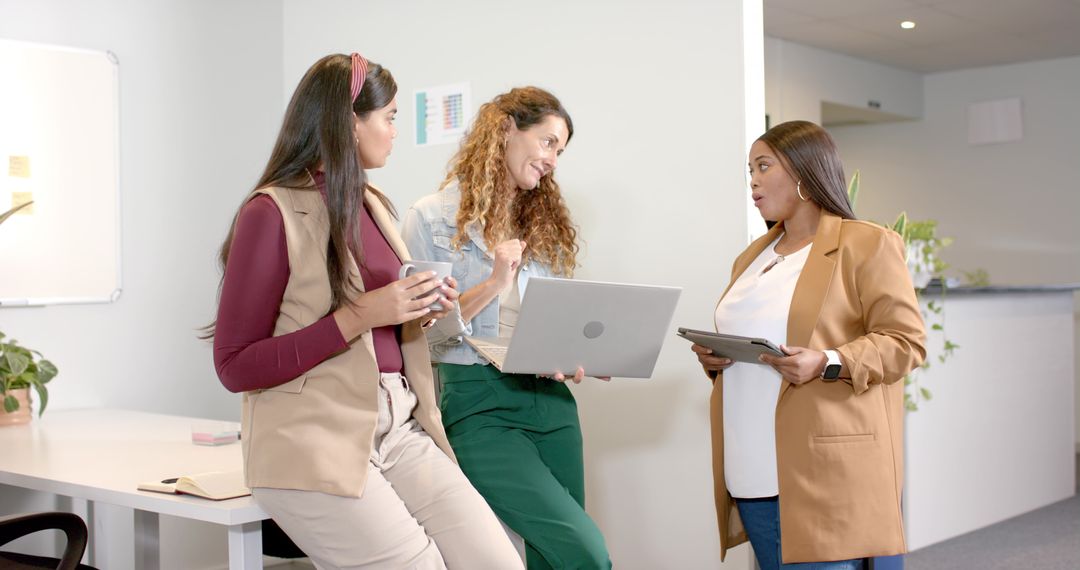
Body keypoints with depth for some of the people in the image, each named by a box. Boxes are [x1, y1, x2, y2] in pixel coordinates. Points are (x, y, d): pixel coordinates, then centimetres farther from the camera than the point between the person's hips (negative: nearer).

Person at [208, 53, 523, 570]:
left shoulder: (373, 204, 14)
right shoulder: (273, 212, -8)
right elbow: (235, 366, -10)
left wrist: (420, 309, 4)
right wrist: (357, 317, -17)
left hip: (399, 431, 7)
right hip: (318, 445, -6)